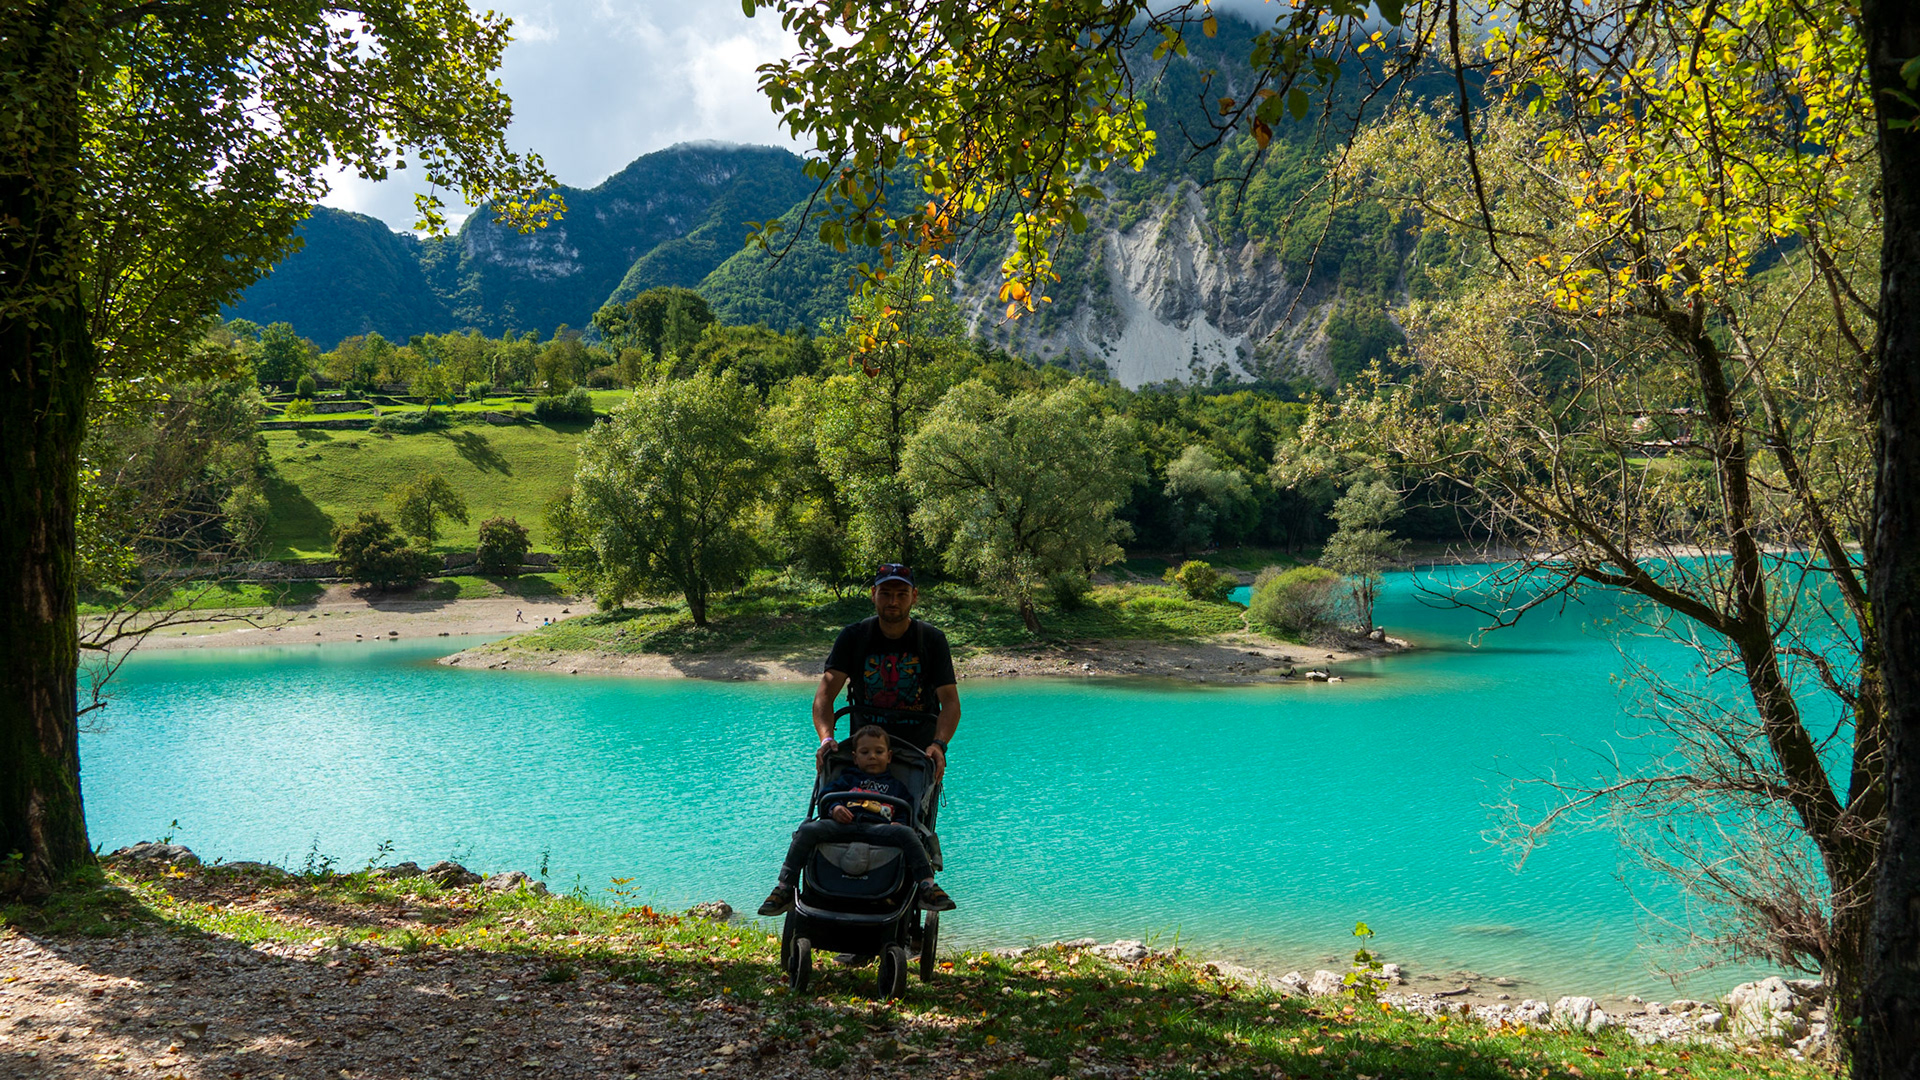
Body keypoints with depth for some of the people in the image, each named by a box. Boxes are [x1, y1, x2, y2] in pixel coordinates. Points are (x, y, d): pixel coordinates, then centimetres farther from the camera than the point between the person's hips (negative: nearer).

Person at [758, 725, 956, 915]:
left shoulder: (896, 785, 34)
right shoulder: (848, 778, 34)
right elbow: (826, 795, 19)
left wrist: (899, 824, -4)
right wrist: (834, 808, -6)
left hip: (878, 827, 0)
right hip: (842, 824, 1)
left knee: (906, 833, -32)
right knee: (807, 830, -27)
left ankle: (927, 886, -34)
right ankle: (784, 886, -25)